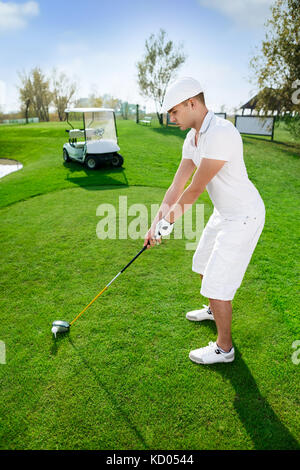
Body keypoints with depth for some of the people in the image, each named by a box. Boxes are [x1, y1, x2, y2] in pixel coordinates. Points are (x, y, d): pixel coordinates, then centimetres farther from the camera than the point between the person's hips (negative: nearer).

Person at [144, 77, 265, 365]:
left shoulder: (221, 133, -28)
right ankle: (214, 310, 52)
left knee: (217, 282, -3)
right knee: (203, 265, 24)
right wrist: (156, 223, -3)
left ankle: (224, 348, 20)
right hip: (224, 212, 10)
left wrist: (169, 220, -11)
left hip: (244, 217, -10)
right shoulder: (192, 139, 4)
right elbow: (177, 184, 3)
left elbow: (195, 190, -25)